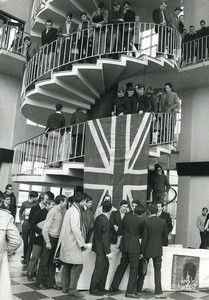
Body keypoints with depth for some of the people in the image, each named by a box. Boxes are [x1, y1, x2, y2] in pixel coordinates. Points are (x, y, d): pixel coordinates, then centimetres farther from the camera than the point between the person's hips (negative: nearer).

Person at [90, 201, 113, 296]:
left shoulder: (98, 218, 2)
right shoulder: (106, 221, -23)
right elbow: (105, 238, -23)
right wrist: (108, 252, -18)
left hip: (97, 245, 9)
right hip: (102, 249, -9)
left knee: (105, 266, 20)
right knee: (99, 269, 4)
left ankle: (101, 288, 30)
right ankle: (93, 290, 16)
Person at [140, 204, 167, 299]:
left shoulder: (147, 222, -15)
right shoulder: (163, 221, -5)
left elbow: (144, 238, -12)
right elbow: (165, 235, 4)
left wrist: (141, 252, -5)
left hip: (148, 249, -2)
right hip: (158, 250, 2)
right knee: (157, 271, 10)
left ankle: (139, 290, 28)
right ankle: (158, 292, 8)